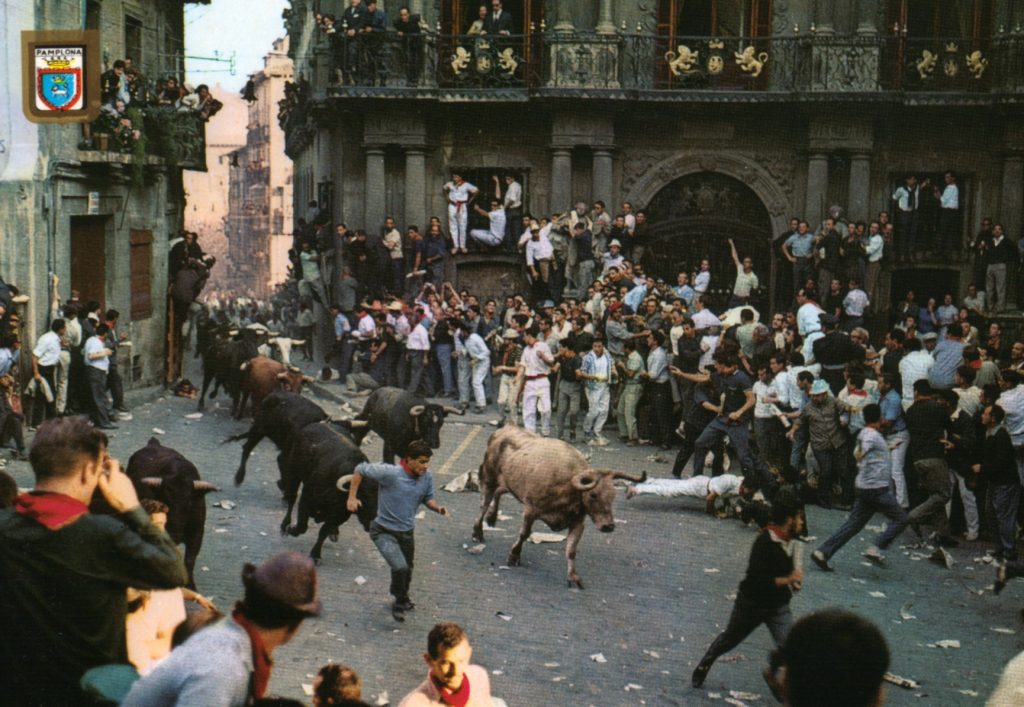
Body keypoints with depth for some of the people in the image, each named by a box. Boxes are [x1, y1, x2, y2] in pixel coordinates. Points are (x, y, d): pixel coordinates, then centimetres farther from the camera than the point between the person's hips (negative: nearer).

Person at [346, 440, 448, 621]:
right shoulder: (390, 473, -24)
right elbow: (360, 470, -14)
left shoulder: (427, 478, -7)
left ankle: (402, 598, 51)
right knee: (400, 567, -23)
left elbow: (428, 498, 10)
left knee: (407, 571, 20)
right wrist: (352, 497, -14)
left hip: (407, 532, 6)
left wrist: (437, 508, -12)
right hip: (384, 531, -6)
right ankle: (399, 604, 3)